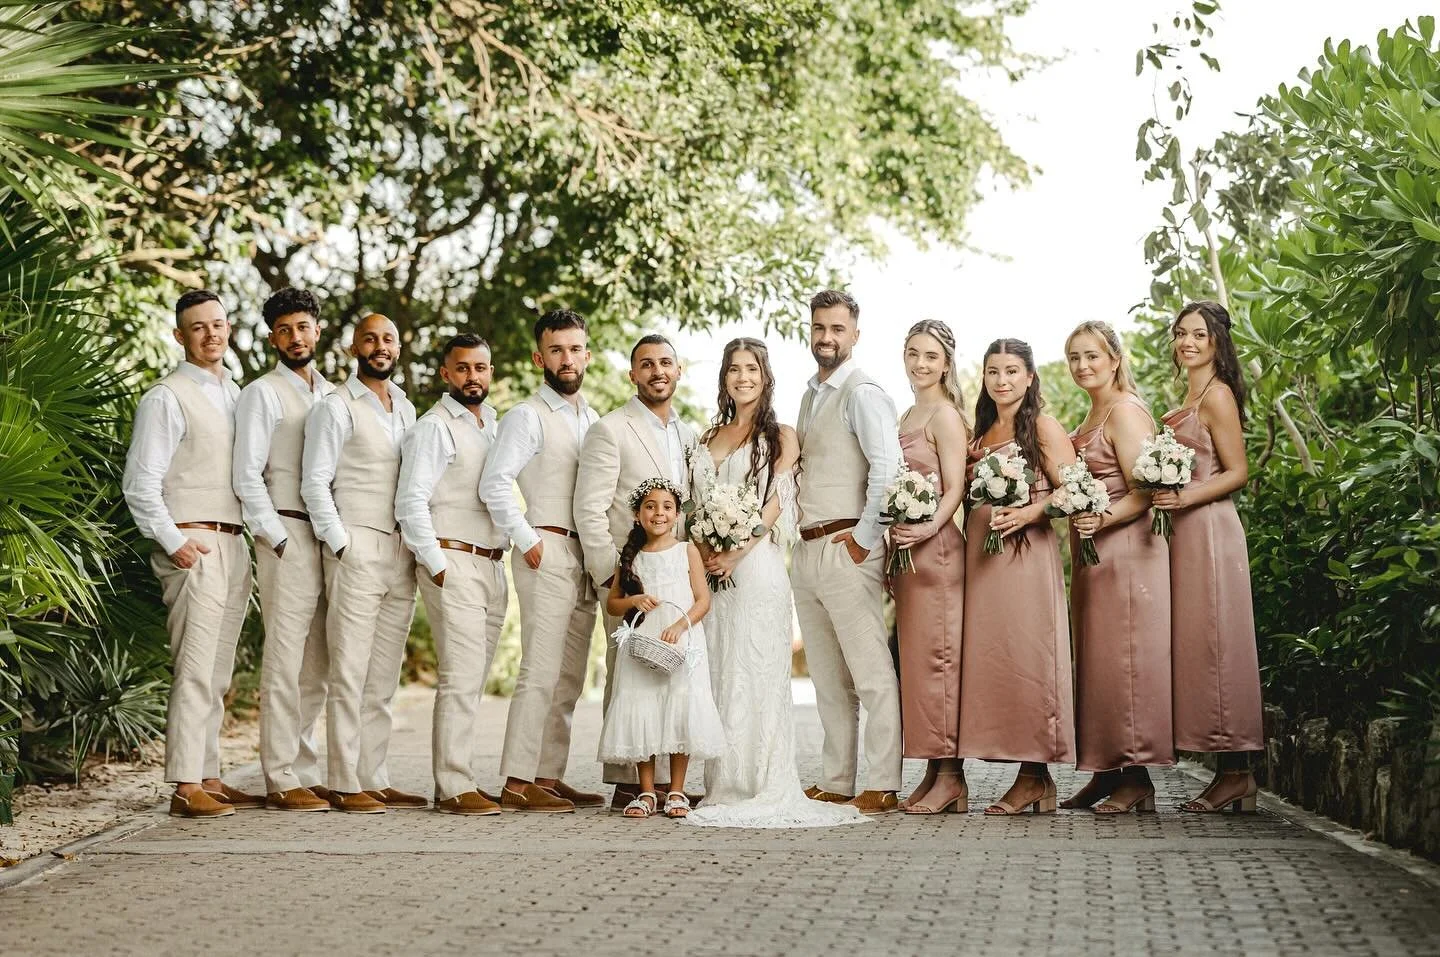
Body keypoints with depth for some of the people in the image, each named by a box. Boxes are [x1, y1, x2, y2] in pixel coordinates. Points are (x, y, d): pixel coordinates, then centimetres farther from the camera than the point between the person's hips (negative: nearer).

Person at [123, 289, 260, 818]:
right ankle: (186, 786, -11)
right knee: (195, 669, -11)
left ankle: (209, 778, 16)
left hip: (234, 545, 7)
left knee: (217, 673, 10)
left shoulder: (236, 394, 17)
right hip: (193, 546, -7)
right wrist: (175, 542, -14)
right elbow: (140, 482, -8)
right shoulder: (167, 397, -4)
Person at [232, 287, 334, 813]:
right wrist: (279, 539, -11)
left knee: (316, 666, 8)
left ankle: (304, 772, 15)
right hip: (288, 536, -6)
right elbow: (247, 476, -7)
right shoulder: (263, 394, 0)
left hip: (330, 538, 6)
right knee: (286, 660, -8)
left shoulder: (333, 395, 18)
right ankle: (281, 780, -5)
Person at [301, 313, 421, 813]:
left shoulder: (406, 408, 17)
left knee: (384, 678, 9)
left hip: (401, 555, 6)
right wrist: (341, 544, -13)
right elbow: (314, 482, -7)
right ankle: (344, 785, -3)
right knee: (350, 673, -7)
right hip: (357, 550, -6)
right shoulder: (336, 407, -2)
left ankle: (374, 779, 14)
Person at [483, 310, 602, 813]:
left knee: (569, 678, 9)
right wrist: (527, 541, -14)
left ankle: (549, 776, 14)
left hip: (586, 558, 8)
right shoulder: (528, 417, -5)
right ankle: (518, 782, -10)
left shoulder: (592, 420, 18)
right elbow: (494, 484, -15)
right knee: (541, 672, -12)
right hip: (548, 552, -8)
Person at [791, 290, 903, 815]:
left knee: (871, 671, -6)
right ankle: (835, 781, 20)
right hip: (807, 550, 9)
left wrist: (864, 537, -17)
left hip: (846, 548, -9)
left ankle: (882, 786, -4)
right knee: (827, 676, 13)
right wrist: (806, 538, 14)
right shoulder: (811, 396, 18)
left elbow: (888, 467, -21)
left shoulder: (862, 393, -10)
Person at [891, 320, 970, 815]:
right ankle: (934, 774, 12)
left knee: (936, 657, -8)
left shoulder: (945, 414, -6)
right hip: (906, 549, 9)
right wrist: (895, 536, 10)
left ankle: (951, 777, -5)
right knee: (916, 658, 8)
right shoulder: (908, 416, 19)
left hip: (935, 547, -9)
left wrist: (929, 528, -27)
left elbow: (955, 488, -13)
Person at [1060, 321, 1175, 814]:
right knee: (1095, 658, 9)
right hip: (1092, 552, 10)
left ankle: (1136, 778, -4)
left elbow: (1144, 494, -16)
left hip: (1126, 548, -10)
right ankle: (1107, 773, 13)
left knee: (1125, 658, -8)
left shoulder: (1125, 411, -9)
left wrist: (1103, 519, -29)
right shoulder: (1092, 418, 19)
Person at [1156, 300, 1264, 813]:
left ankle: (1236, 774, -5)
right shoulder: (1191, 397, 19)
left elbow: (1237, 473, -12)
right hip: (1186, 531, 9)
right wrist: (1163, 494, 8)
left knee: (1213, 645, -8)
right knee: (1197, 646, 6)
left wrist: (1185, 498, -22)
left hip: (1210, 529, -9)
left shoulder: (1217, 394, -8)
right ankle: (1232, 772, 8)